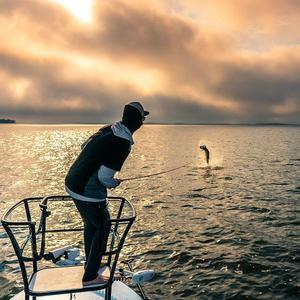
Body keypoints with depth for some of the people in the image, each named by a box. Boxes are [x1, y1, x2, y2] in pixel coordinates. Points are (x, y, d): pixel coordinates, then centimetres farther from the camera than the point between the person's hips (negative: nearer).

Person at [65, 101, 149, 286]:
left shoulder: (107, 130, 3)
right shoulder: (123, 143, -22)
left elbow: (84, 148, 15)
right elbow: (104, 177, -21)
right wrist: (115, 183, 0)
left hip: (72, 184, 9)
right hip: (89, 193, -9)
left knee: (90, 224, 25)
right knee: (102, 229, 10)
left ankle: (91, 262, 45)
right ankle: (90, 277, 20)